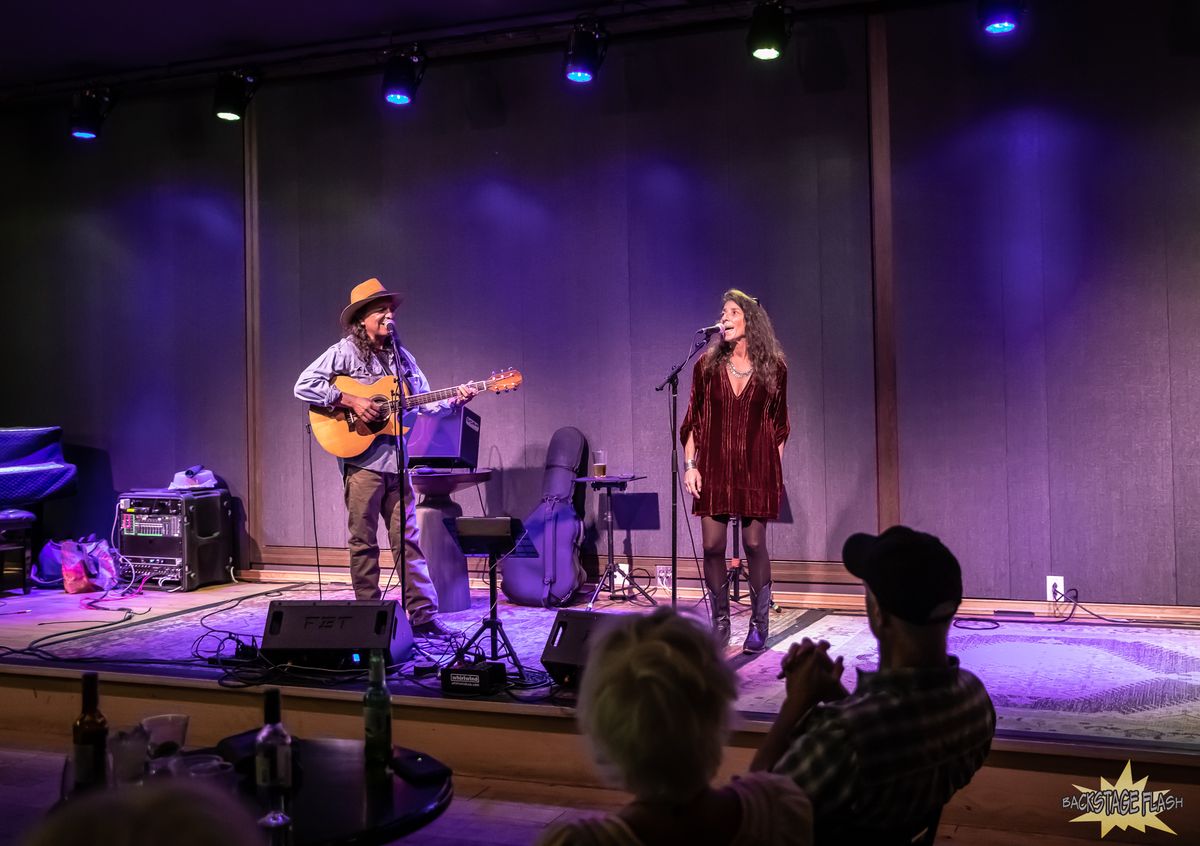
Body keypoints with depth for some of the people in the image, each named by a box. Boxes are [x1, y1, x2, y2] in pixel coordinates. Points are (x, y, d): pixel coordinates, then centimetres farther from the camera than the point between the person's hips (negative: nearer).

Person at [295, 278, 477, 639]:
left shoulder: (403, 357, 15)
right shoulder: (343, 352, -3)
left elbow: (424, 401, 14)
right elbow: (303, 386, -11)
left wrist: (454, 399, -4)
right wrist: (351, 401, -17)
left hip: (396, 459, 5)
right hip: (362, 459, -5)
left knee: (408, 539, 6)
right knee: (364, 542, 3)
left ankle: (423, 614, 7)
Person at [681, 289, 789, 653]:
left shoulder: (773, 368, 2)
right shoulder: (708, 364, 4)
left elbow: (779, 424, 8)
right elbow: (693, 420, 6)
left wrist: (776, 470, 3)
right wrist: (689, 465, -1)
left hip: (756, 467, -1)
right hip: (714, 466, 1)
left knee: (754, 544, -1)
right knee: (712, 546, -1)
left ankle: (759, 625, 11)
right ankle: (719, 625, 13)